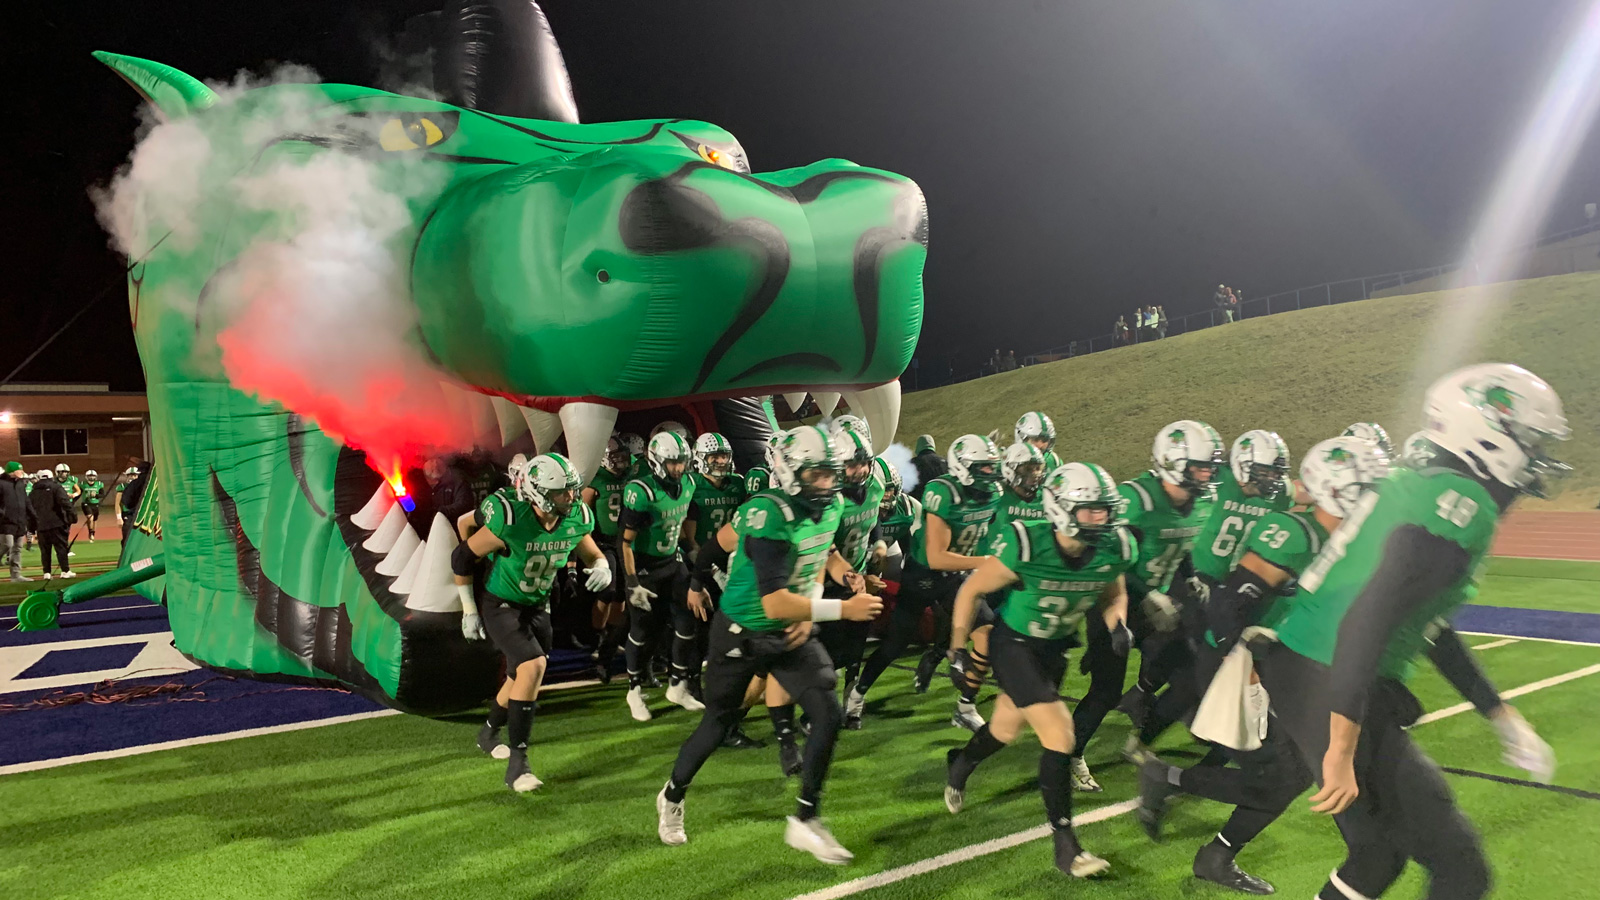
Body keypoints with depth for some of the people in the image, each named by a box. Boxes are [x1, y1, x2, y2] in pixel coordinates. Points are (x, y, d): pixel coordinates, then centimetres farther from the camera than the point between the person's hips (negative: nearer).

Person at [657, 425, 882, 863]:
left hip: (789, 634, 6)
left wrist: (808, 611, -1)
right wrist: (842, 609, -35)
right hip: (742, 634, -6)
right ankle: (672, 797, 40)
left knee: (828, 715, -8)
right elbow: (775, 603, -36)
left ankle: (806, 822, 8)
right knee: (717, 725, 11)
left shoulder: (830, 509, -7)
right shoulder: (769, 516, -31)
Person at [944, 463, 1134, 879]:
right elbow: (971, 591, -16)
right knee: (1059, 733, -16)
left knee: (1006, 730, 21)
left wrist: (1118, 624, -17)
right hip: (1013, 643, -6)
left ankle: (959, 767, 53)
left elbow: (1113, 596, 5)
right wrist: (958, 648, -10)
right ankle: (1065, 844, -2)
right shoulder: (1025, 545, -30)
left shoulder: (1114, 549, -17)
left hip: (1056, 646, 6)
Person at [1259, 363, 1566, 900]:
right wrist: (1341, 752, -26)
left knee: (1382, 851, 25)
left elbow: (1431, 627, 25)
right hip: (1332, 692, -10)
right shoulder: (1462, 507, -16)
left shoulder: (1421, 488, 14)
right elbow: (1368, 622, -27)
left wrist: (1500, 715, 32)